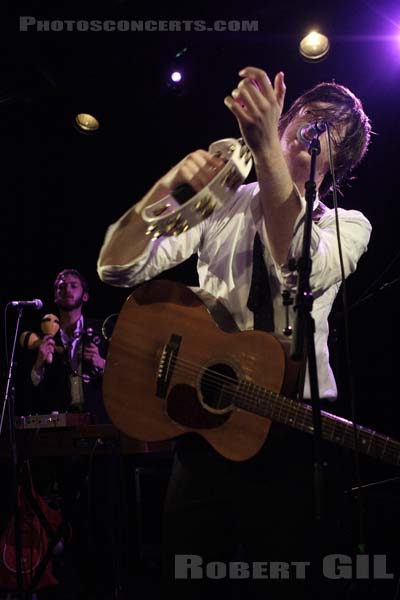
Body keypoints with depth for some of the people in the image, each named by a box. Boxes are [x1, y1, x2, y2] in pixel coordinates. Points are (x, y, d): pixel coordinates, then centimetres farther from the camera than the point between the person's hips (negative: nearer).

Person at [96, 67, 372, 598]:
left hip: (293, 433, -1)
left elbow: (298, 269, -21)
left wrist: (265, 148, -32)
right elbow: (117, 267, 0)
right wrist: (167, 188, -16)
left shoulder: (348, 226, 5)